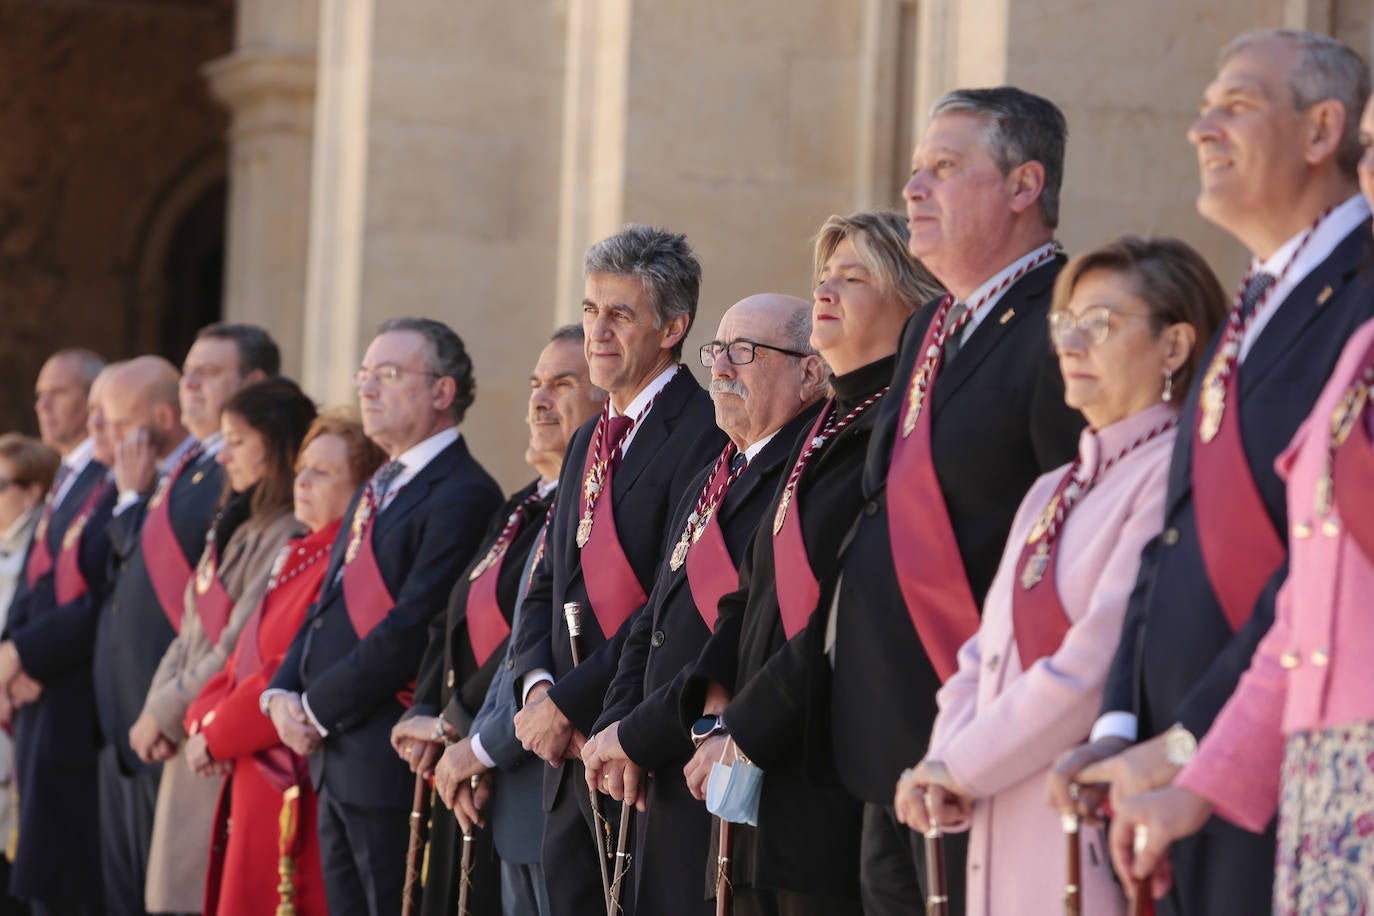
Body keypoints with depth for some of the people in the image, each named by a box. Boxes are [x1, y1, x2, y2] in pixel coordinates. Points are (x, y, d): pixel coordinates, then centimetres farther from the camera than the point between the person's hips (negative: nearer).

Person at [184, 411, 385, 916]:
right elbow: (244, 660, 18)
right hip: (253, 780, 10)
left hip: (293, 784, -10)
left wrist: (220, 736, -11)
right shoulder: (296, 558, 18)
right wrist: (205, 720, 0)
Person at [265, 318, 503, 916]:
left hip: (395, 770, -10)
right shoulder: (376, 492, 19)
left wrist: (318, 709, -14)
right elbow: (325, 611, 20)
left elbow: (411, 632, -21)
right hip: (336, 763, 10)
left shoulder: (463, 496, -14)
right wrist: (282, 695, 2)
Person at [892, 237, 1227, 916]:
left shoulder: (1177, 475, -9)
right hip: (1006, 838, 8)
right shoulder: (1050, 494, 20)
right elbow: (984, 657, 17)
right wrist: (943, 766, -2)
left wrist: (964, 765, -9)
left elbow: (1102, 657, -16)